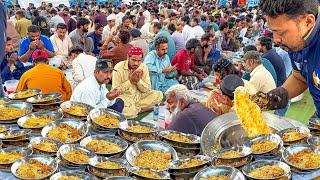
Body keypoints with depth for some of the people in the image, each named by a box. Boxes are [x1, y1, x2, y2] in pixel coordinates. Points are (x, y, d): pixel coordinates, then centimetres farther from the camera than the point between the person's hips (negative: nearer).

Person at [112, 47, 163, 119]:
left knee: (159, 95, -14)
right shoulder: (119, 68, -13)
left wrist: (139, 81, -20)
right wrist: (130, 81, -23)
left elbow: (148, 89, -1)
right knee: (128, 113, -36)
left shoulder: (144, 67, -2)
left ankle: (134, 108, -12)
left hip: (139, 96, 5)